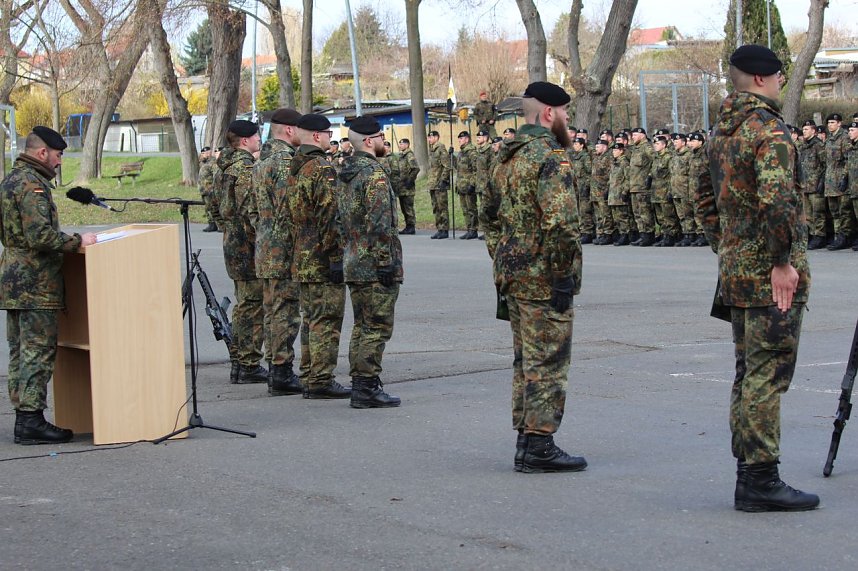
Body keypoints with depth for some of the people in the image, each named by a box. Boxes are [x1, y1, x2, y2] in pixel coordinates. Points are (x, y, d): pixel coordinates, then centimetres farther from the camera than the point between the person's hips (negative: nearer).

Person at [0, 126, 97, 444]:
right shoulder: (32, 185, -16)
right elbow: (41, 235, -25)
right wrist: (77, 241, -14)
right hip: (35, 285, -10)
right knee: (38, 352, -7)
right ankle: (32, 421, -7)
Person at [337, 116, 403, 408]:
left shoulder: (345, 173, 14)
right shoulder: (374, 174, -15)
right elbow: (380, 224, -21)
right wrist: (386, 262, -18)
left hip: (353, 263, 9)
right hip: (375, 266, -9)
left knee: (362, 326, 15)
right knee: (376, 328, -5)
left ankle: (360, 383, 18)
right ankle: (367, 387, -4)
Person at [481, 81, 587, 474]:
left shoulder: (507, 157, 14)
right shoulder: (551, 157, -15)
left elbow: (490, 215, 21)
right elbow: (560, 222, -24)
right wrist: (564, 276, -18)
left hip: (513, 275, 9)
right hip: (544, 278, -9)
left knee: (525, 360, 15)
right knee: (547, 363, -4)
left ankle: (525, 441, 21)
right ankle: (539, 447, -1)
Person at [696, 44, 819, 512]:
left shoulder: (721, 131, 14)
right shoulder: (769, 130, -15)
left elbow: (705, 196, 23)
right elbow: (776, 200, -27)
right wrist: (782, 262, -21)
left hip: (735, 269, 9)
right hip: (771, 276, -9)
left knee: (748, 373, 14)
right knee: (766, 375, -6)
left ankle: (748, 473, 19)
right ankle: (760, 481, -3)